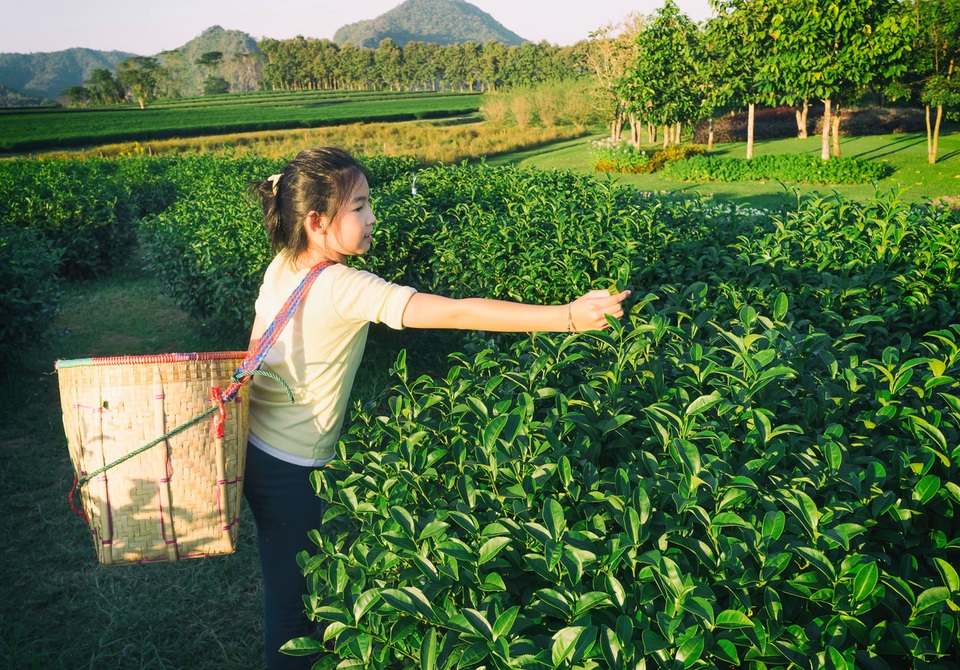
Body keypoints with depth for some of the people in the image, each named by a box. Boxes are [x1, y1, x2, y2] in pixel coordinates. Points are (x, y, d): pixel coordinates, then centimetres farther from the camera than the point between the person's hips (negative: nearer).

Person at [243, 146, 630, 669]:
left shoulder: (280, 268, -3)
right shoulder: (343, 289, -28)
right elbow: (457, 313, -36)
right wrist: (568, 316, -38)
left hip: (253, 447, 8)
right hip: (292, 472, -8)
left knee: (285, 587, 25)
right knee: (293, 598, 12)